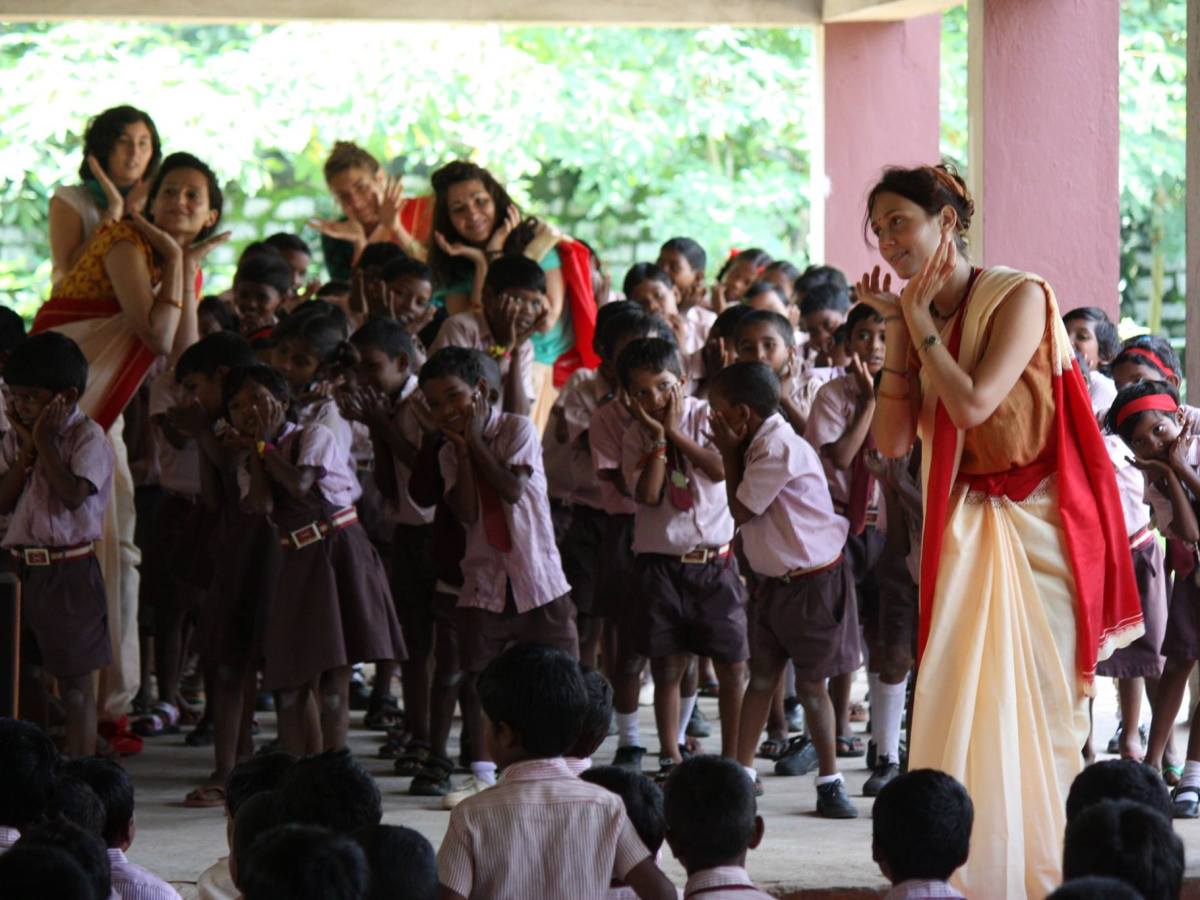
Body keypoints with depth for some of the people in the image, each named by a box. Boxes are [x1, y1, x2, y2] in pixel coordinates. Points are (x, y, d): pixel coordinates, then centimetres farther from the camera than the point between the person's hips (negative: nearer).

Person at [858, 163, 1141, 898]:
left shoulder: (1019, 298, -10)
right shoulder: (918, 319, 8)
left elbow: (974, 403, -23)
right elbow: (893, 440, 0)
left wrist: (920, 320, -12)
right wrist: (897, 330, -4)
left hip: (1037, 526, -6)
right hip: (963, 529, 6)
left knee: (1038, 708, -2)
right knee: (955, 707, 0)